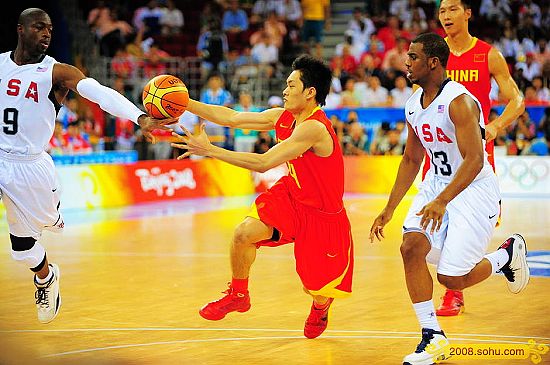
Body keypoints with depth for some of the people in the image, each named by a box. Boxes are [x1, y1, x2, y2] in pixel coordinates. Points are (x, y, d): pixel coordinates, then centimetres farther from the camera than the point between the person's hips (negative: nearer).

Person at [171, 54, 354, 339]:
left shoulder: (314, 128, -31)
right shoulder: (282, 117, -6)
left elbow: (263, 163, -33)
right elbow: (231, 118, -1)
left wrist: (210, 150, -31)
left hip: (323, 216, -6)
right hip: (290, 194, 6)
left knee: (315, 290, 3)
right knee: (245, 232, -21)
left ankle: (321, 305, 44)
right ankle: (238, 295, 3)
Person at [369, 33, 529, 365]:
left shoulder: (459, 101, -21)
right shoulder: (413, 105, 5)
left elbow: (475, 160, -27)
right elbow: (411, 160, 17)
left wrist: (442, 201, -37)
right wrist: (389, 209, 13)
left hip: (475, 189, -7)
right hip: (437, 184, 7)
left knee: (451, 278, -10)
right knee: (411, 246, -17)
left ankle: (509, 254, 21)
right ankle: (433, 338, -8)